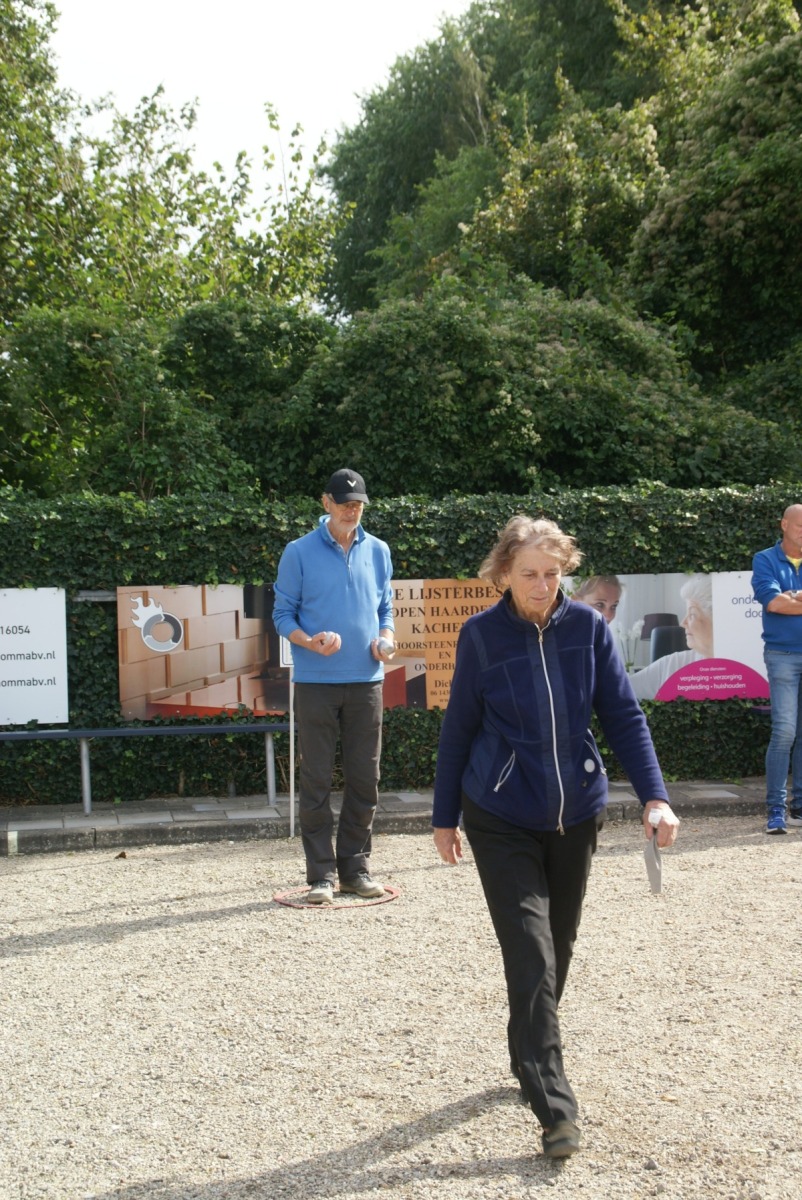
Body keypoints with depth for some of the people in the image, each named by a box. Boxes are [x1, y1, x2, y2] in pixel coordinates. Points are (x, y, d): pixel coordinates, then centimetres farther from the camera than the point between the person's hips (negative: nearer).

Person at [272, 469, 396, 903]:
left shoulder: (378, 551, 10)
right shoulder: (299, 552, 0)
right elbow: (283, 614, 1)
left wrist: (384, 638, -4)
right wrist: (310, 642, -17)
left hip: (366, 680, 3)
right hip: (316, 682, -3)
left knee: (365, 777, 6)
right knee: (316, 779, 0)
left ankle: (356, 867, 18)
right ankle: (321, 874, 8)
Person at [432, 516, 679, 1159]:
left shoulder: (588, 626, -5)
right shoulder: (481, 635, -8)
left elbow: (624, 714, -1)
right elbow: (459, 728, 0)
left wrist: (654, 794, -12)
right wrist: (445, 816, 6)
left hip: (576, 812, 3)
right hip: (502, 817, -3)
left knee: (558, 947, 15)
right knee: (531, 956, -10)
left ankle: (531, 1057, 38)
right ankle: (556, 1110, -7)